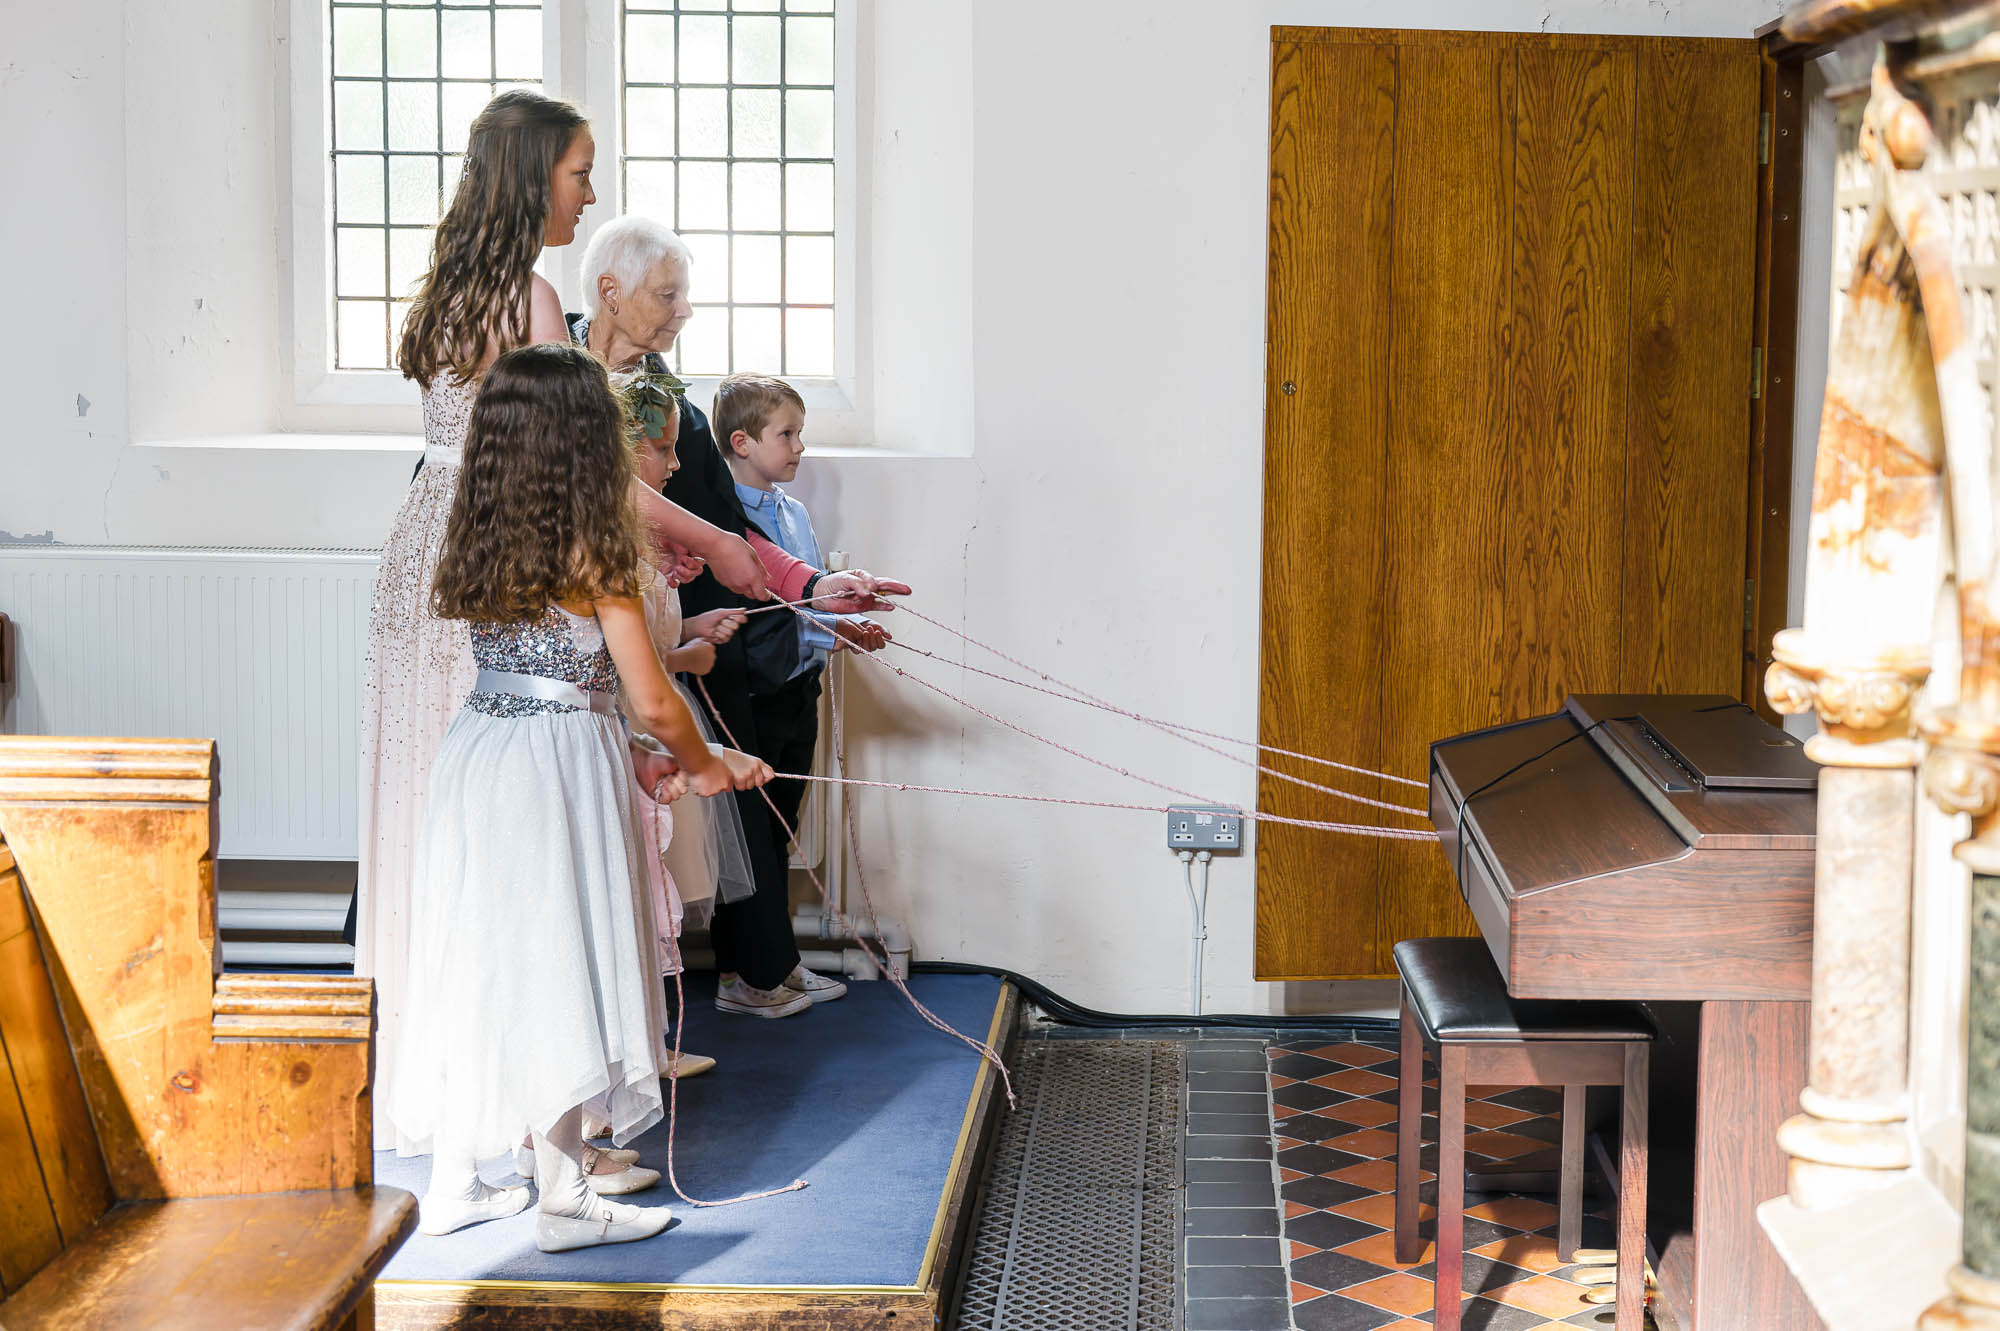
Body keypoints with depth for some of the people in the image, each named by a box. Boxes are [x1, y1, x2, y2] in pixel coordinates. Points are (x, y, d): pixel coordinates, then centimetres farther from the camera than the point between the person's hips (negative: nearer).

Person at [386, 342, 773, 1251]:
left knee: (480, 966, 14)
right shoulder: (594, 552, -13)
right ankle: (563, 1202, 10)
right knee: (555, 971, 2)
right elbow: (653, 704, -10)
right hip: (560, 774, -6)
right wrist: (705, 767, 10)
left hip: (474, 757, 6)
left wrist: (632, 764, 21)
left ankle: (454, 1182, 23)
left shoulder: (475, 543, 7)